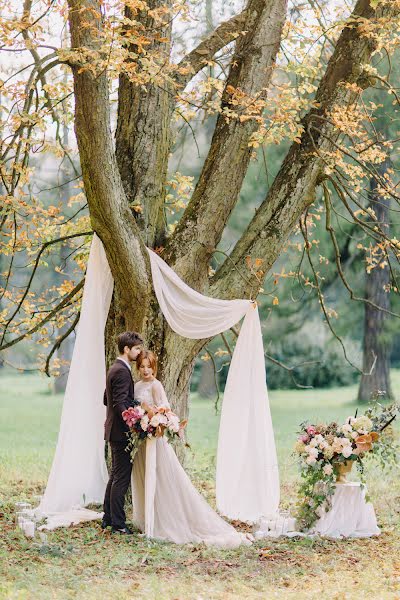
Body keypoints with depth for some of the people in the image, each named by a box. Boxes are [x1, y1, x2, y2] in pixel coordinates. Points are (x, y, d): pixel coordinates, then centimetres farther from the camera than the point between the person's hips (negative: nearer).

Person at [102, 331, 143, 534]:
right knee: (121, 478, -7)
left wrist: (134, 403, 21)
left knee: (115, 476, 17)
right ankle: (118, 524, -4)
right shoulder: (122, 371, -17)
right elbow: (120, 403, -25)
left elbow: (107, 399, 23)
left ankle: (108, 518, 23)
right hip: (122, 431, -11)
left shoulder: (115, 369, 15)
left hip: (115, 430, 11)